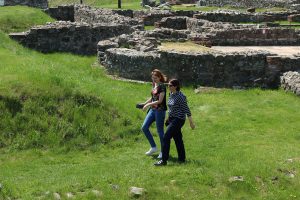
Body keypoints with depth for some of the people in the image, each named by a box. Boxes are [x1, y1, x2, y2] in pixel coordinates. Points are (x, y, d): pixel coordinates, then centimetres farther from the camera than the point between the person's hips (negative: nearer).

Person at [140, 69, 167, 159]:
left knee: (160, 131, -1)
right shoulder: (154, 85, 10)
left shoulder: (162, 86, -15)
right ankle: (153, 147, 17)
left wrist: (148, 104, -19)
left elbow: (160, 101, -20)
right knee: (144, 127, 5)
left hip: (160, 110, -9)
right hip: (153, 109, 9)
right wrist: (144, 104, 10)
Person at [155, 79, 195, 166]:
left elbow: (186, 109, -17)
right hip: (172, 119, 9)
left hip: (178, 120, -9)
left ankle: (164, 160, -9)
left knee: (166, 137, -12)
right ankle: (182, 158, 24)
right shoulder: (171, 94, 8)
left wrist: (191, 122, -16)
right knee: (177, 139, 14)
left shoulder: (180, 96, -19)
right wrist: (169, 118, 25)